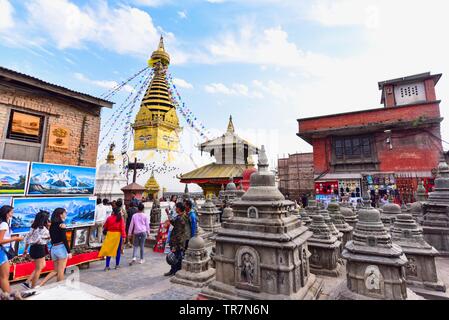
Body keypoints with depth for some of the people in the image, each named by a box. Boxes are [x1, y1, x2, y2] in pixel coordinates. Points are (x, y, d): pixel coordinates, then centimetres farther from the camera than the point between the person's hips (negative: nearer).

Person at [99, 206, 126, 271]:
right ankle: (117, 265, 19)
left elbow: (105, 227, 6)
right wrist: (124, 236, -10)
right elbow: (122, 228, -11)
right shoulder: (121, 218, -8)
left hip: (110, 234, 2)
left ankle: (107, 266, 7)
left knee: (109, 249, 9)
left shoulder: (109, 218, -3)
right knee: (118, 250, 11)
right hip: (118, 235, -1)